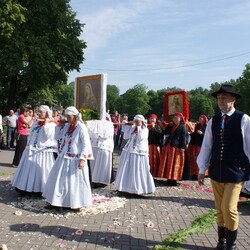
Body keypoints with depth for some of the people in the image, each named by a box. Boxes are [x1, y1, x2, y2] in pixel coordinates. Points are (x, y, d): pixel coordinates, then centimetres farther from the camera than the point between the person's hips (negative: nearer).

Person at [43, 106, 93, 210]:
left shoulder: (81, 127, -13)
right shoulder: (66, 126, 6)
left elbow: (86, 144, -14)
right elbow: (57, 137, 17)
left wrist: (82, 159, -20)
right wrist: (59, 126, 3)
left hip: (75, 159, -7)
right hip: (63, 158, 7)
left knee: (74, 181, 3)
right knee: (58, 179, 12)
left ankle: (76, 204, 18)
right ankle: (56, 202, 25)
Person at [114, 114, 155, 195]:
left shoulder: (145, 129, -3)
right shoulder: (132, 128, 12)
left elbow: (141, 137, -18)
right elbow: (125, 136, 7)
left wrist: (138, 128, -11)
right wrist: (131, 129, 0)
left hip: (139, 152, -6)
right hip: (128, 151, 6)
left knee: (138, 170, -2)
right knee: (126, 169, 9)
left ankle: (138, 188, 9)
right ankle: (125, 186, 21)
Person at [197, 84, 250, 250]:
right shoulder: (213, 121, 6)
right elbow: (206, 146, 8)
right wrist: (202, 169, 9)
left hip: (235, 172, -4)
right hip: (216, 171, 4)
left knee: (229, 209, -7)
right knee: (220, 209, 13)